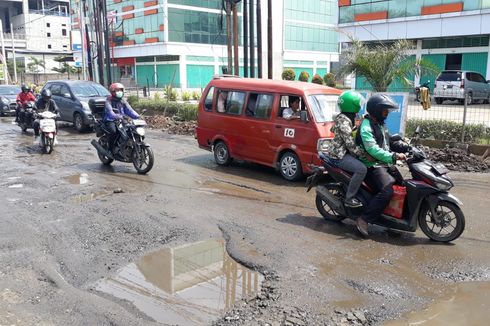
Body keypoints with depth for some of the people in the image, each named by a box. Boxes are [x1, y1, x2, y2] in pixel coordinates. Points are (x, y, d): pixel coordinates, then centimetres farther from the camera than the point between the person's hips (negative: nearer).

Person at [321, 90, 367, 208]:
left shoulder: (343, 118, 10)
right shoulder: (345, 121, -21)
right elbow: (350, 144, -24)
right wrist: (364, 154, -20)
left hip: (338, 151, 11)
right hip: (338, 155, -11)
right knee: (361, 169, -23)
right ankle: (349, 198, -17)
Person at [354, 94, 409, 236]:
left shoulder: (380, 124, 17)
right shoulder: (366, 126, -15)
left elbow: (388, 143, 21)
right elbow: (373, 150, -27)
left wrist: (406, 148, 7)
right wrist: (394, 156, -34)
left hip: (386, 164, 10)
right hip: (373, 166, -10)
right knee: (386, 191, -26)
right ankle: (363, 219, -21)